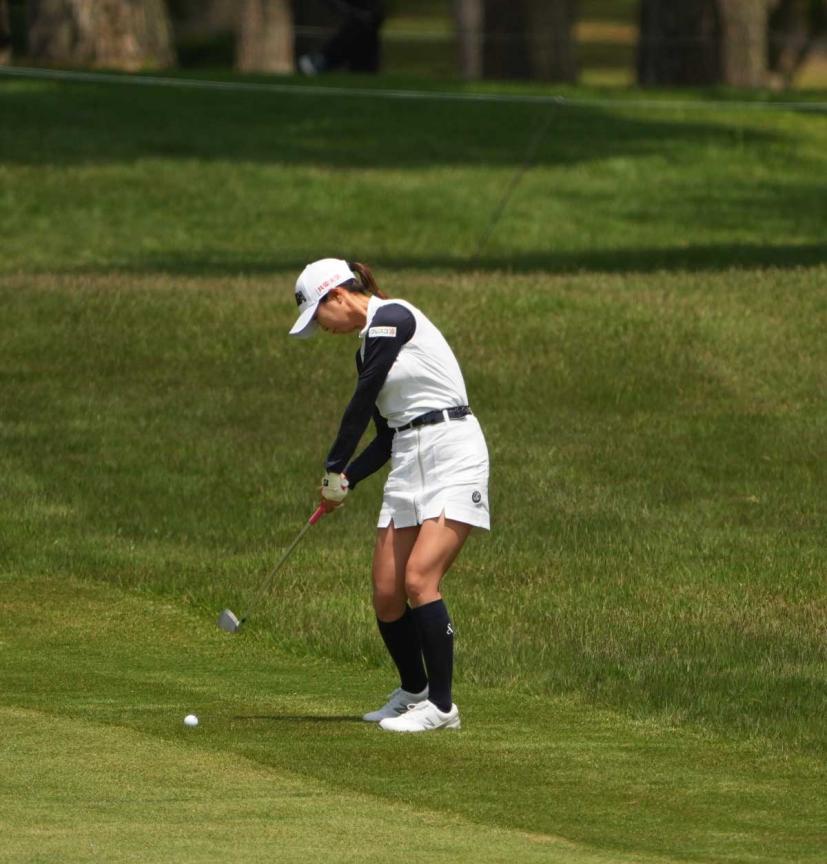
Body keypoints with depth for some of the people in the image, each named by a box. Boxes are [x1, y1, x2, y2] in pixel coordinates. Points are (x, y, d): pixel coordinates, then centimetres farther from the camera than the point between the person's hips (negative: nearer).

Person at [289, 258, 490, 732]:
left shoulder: (392, 317, -9)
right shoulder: (369, 347, 18)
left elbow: (362, 403, -10)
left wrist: (335, 467, -1)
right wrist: (347, 480, 4)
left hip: (453, 454, -9)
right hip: (408, 463, 9)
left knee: (419, 580, -18)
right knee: (386, 594, 3)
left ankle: (442, 705, -12)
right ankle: (413, 692, 23)